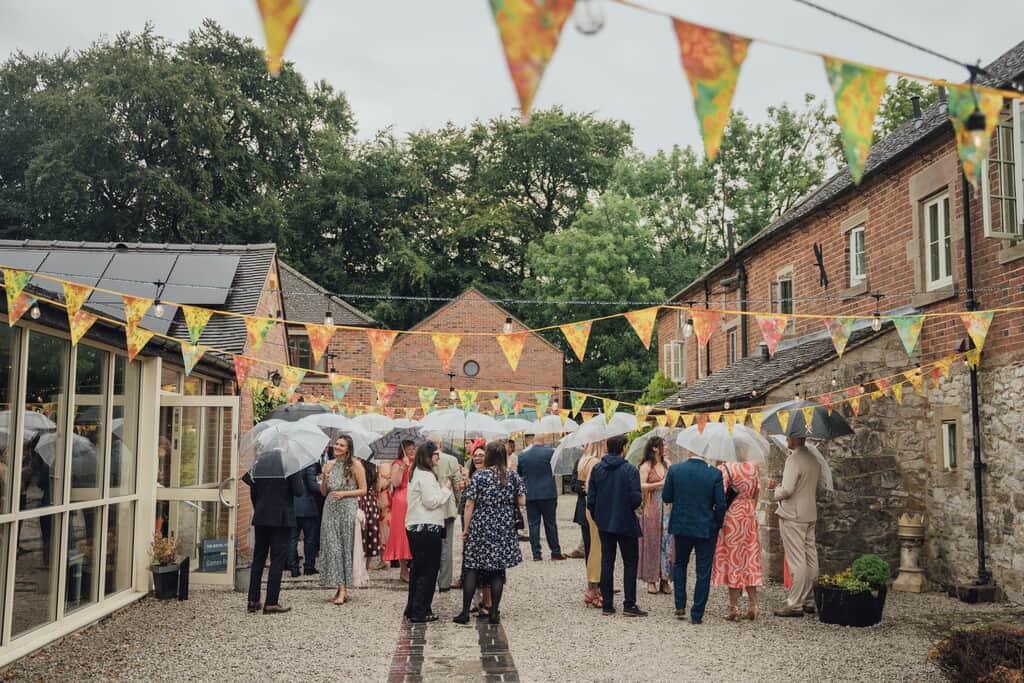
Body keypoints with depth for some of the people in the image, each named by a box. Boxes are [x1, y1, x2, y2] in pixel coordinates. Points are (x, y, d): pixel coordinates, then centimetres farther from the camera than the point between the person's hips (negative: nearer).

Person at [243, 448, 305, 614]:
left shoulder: (260, 460, 4)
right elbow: (298, 491, -13)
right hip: (282, 518, -4)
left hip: (260, 517, 4)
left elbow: (253, 490, 7)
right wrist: (298, 477, 6)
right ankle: (271, 603, -1)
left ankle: (253, 600, 14)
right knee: (278, 560, 1)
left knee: (258, 558, 14)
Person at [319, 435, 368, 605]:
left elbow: (363, 490, -4)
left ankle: (343, 590, -3)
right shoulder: (330, 464, 11)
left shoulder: (355, 465, -3)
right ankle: (340, 587, 7)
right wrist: (324, 477, -4)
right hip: (330, 510, 5)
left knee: (345, 546, -4)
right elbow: (323, 492, 14)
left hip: (347, 510, -5)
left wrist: (343, 493, -14)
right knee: (332, 547, 1)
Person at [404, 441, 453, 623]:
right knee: (428, 571, -3)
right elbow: (431, 501, -18)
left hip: (415, 527, 11)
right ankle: (420, 612, 1)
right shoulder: (426, 476, -16)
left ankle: (412, 609, 23)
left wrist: (442, 489, 14)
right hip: (427, 528, -11)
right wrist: (445, 489, -6)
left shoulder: (416, 474, 17)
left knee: (418, 569, 17)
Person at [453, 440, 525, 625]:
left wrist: (465, 529, 1)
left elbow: (469, 506, -7)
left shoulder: (478, 477, -7)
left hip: (480, 527, -2)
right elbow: (522, 501, 3)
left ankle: (465, 612, 6)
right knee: (498, 570, 8)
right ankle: (494, 613, 9)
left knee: (472, 568, 5)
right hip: (504, 530, 2)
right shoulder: (513, 476, -1)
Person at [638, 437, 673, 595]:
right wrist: (660, 484, -16)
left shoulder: (667, 463, 12)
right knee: (652, 542, 0)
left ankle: (664, 579, 9)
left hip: (667, 507, 4)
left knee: (667, 541, 2)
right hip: (652, 506, -4)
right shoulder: (646, 466, -4)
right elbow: (641, 486, -14)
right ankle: (651, 580, 7)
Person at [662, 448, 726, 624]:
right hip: (706, 528, -2)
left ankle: (680, 606, 18)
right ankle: (697, 614, 11)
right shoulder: (714, 474, -12)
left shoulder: (674, 469, -8)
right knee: (703, 572, 8)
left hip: (681, 526, 2)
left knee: (680, 565, 23)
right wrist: (717, 524, 5)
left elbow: (666, 498, -2)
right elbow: (720, 504, -11)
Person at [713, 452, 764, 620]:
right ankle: (753, 604, 10)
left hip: (730, 517, -5)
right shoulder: (753, 467, 3)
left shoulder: (724, 468, -14)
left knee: (732, 561, 3)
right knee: (750, 560, 12)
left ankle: (734, 607, 6)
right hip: (749, 517, 5)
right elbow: (756, 494, 8)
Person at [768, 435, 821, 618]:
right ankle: (809, 601, 19)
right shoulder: (813, 459, 12)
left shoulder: (794, 459, -17)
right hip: (810, 514, 9)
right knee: (810, 559, 11)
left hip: (793, 516, -9)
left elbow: (787, 490, -22)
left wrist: (775, 489, -1)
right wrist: (778, 486, 19)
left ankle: (795, 604, -3)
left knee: (796, 561, -6)